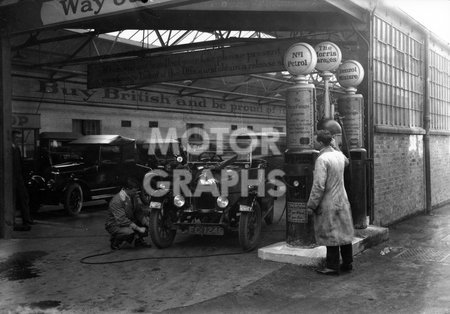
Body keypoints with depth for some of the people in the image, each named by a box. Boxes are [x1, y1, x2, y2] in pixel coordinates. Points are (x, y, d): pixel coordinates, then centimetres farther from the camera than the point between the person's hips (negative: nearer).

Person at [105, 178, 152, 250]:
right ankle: (115, 241, -6)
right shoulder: (116, 201, -27)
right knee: (130, 232, -36)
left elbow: (139, 210, -3)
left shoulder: (134, 196, -4)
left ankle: (139, 241, 7)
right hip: (115, 225, -7)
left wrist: (147, 223, -19)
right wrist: (139, 229, -32)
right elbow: (122, 220, -31)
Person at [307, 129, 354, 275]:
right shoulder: (339, 155, 5)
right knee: (344, 233, 13)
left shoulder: (322, 159, -20)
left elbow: (319, 186, -23)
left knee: (331, 234, 0)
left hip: (328, 204, -8)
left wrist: (311, 204, -13)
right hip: (342, 200, 8)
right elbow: (346, 162, 33)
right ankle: (347, 263, 23)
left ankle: (333, 266, 7)